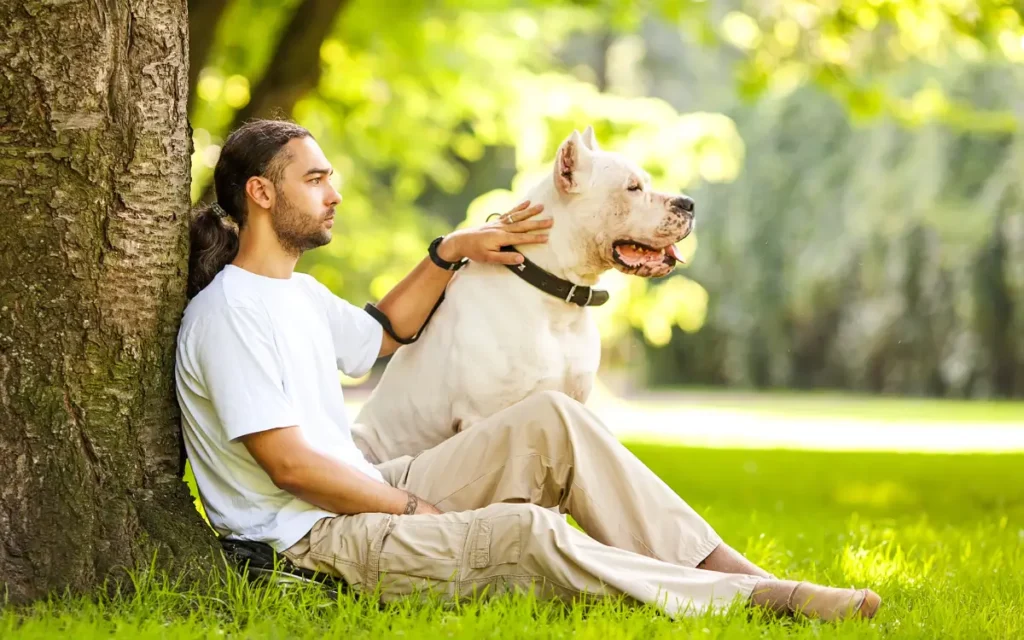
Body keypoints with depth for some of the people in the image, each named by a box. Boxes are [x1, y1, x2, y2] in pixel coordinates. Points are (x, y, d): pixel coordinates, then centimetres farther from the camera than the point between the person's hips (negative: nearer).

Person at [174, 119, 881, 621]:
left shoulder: (299, 293, 15)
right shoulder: (229, 312, -16)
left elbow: (378, 335, 36)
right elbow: (291, 465, -20)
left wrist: (451, 253, 23)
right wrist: (412, 507, -12)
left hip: (368, 496, 10)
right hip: (313, 543, -10)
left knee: (552, 419, -4)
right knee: (530, 533, -30)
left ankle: (722, 564, -12)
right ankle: (760, 599, -27)